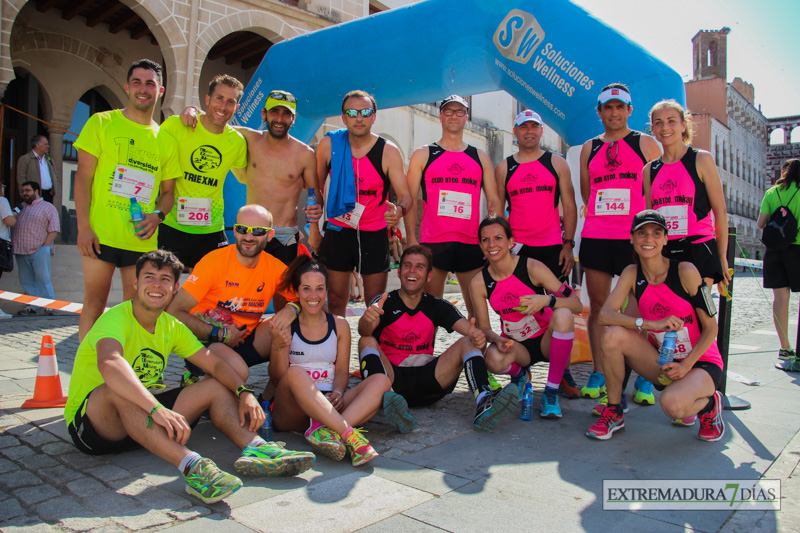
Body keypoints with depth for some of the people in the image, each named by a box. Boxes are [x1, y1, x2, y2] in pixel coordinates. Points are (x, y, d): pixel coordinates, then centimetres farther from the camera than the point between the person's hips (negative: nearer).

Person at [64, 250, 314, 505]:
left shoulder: (171, 327, 4)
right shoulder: (117, 319, -19)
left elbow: (215, 363, -2)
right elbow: (108, 364, -42)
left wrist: (245, 393, -21)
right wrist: (158, 409, -53)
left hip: (142, 420, 7)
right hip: (90, 424, -7)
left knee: (216, 387, -4)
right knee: (117, 389, -38)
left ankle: (255, 448, -29)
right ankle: (191, 465, -50)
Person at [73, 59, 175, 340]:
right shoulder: (102, 123, 3)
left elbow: (168, 191, 13)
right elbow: (83, 176, -1)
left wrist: (157, 214, -9)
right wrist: (83, 227, -10)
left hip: (143, 239, 3)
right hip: (101, 234, -2)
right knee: (94, 303, 3)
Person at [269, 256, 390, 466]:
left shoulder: (340, 325, 11)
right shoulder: (285, 326, 3)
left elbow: (342, 370, 8)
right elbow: (278, 378, -1)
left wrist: (337, 393, -14)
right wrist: (278, 349, -20)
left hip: (329, 406, 3)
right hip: (291, 412, -3)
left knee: (381, 381, -20)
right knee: (295, 372, -34)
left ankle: (324, 430, -39)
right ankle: (348, 433, -41)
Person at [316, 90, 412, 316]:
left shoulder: (388, 151, -9)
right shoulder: (329, 145, -4)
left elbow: (405, 194, -9)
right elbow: (316, 187, 9)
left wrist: (399, 210, -32)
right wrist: (314, 227, 0)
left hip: (375, 235, -1)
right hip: (338, 231, 1)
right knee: (335, 300, 5)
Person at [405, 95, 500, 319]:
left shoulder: (481, 158, 15)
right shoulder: (423, 155, 9)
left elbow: (494, 201, 13)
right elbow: (410, 200, 3)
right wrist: (411, 239, -7)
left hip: (471, 244, 2)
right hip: (432, 243, -2)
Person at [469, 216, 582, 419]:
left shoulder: (532, 267, -17)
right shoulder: (479, 282, -10)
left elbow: (577, 305, -17)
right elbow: (483, 327, -3)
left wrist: (547, 300, -36)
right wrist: (497, 339, -26)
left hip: (546, 341, -1)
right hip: (515, 346, 1)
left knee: (563, 314, -33)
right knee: (494, 359, -34)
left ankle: (551, 392, -17)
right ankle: (519, 374, 9)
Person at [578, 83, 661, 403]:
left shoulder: (646, 144, 7)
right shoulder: (589, 148, 15)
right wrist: (605, 217, 13)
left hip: (635, 238, -3)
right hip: (595, 238, 3)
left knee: (640, 310, -3)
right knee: (597, 307, 5)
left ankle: (644, 379, 7)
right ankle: (597, 374, 14)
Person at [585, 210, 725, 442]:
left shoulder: (685, 271, -15)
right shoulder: (632, 274, -4)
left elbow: (711, 329, -10)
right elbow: (605, 314, -19)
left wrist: (685, 366, -21)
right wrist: (651, 324, -31)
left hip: (700, 362, -4)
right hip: (662, 361, 4)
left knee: (671, 403, -34)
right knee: (613, 335, -22)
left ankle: (708, 403, 4)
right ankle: (614, 413, -5)